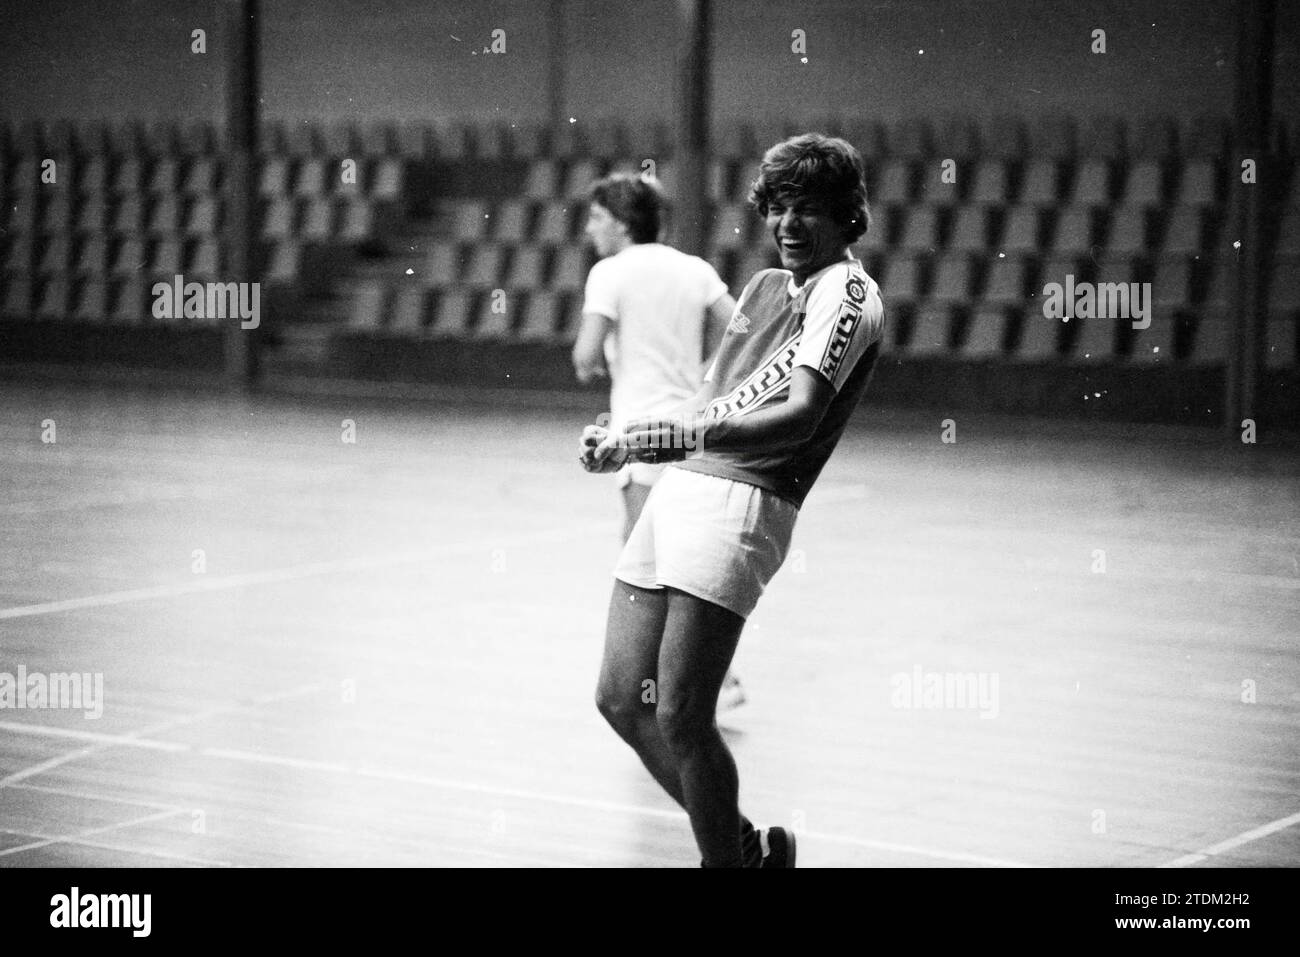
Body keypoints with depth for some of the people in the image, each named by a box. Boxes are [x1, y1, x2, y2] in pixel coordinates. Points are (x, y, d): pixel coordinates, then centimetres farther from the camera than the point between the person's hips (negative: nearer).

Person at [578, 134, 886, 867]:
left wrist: (675, 433, -30)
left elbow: (799, 415, -19)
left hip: (742, 505, -9)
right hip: (681, 491, 9)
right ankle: (744, 843, 25)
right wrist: (625, 441, 14)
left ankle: (731, 859, 4)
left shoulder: (846, 291, -5)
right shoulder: (767, 285, 22)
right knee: (622, 699, 9)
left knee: (679, 716, -13)